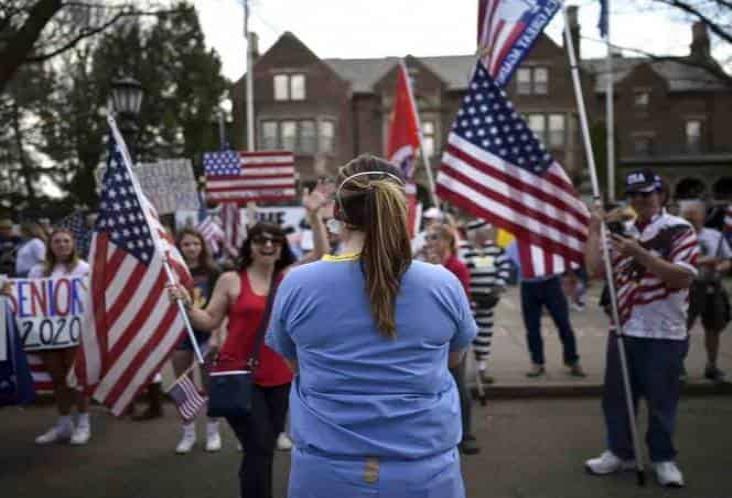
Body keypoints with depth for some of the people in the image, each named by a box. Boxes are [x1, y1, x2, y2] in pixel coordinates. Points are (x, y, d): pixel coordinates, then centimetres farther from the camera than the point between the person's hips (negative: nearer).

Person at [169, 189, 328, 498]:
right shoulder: (231, 280, -1)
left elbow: (321, 254, 0)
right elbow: (210, 322, 3)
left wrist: (314, 216, -9)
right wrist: (187, 305, -13)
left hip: (279, 377, 4)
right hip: (239, 375, -4)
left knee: (266, 448, 16)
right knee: (259, 448, -9)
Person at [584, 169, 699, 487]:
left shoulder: (679, 230, -8)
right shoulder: (621, 232, 9)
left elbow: (683, 277, -19)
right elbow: (595, 269, 2)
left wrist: (640, 253, -25)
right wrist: (594, 230, -3)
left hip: (664, 334, -5)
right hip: (623, 330, 5)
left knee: (661, 401, 7)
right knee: (616, 397, 12)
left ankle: (663, 459, 25)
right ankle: (620, 452, 28)